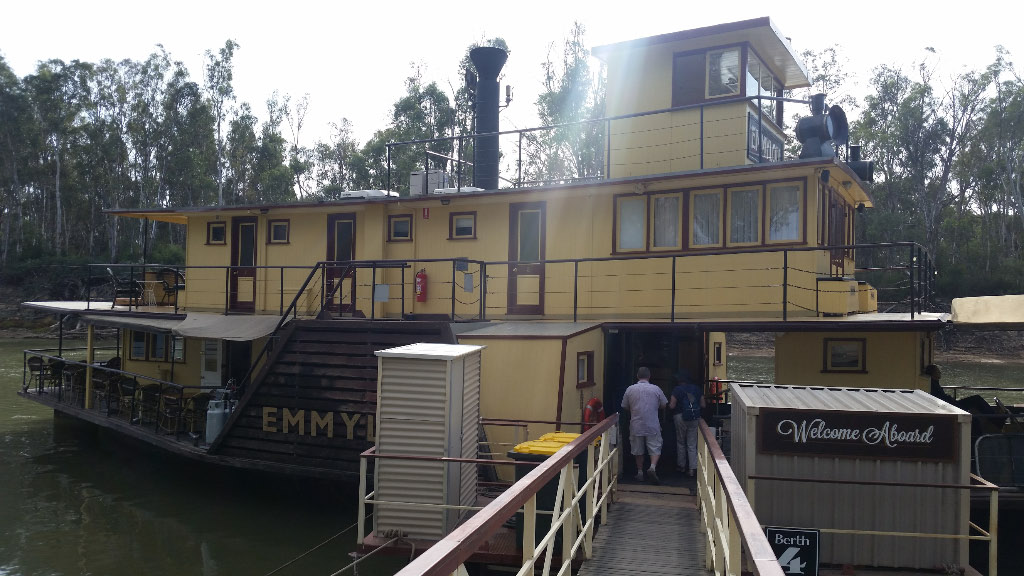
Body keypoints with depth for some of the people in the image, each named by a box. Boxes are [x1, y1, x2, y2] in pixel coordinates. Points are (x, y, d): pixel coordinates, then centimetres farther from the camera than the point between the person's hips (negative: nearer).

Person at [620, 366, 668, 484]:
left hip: (636, 426, 1)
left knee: (638, 451, 13)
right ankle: (652, 467, -15)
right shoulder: (656, 389, -4)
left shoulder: (630, 389, -2)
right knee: (655, 449, 6)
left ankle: (640, 472, 17)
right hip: (653, 426, -1)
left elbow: (625, 407, 6)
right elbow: (664, 405, 5)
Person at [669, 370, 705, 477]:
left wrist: (669, 404, 11)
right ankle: (693, 468, 1)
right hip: (695, 418, 3)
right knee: (692, 444, 6)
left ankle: (681, 466, 22)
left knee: (680, 442, 14)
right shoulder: (697, 389, 3)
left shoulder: (677, 389, -8)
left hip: (681, 417, -3)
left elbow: (672, 406, -10)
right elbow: (703, 405, 6)